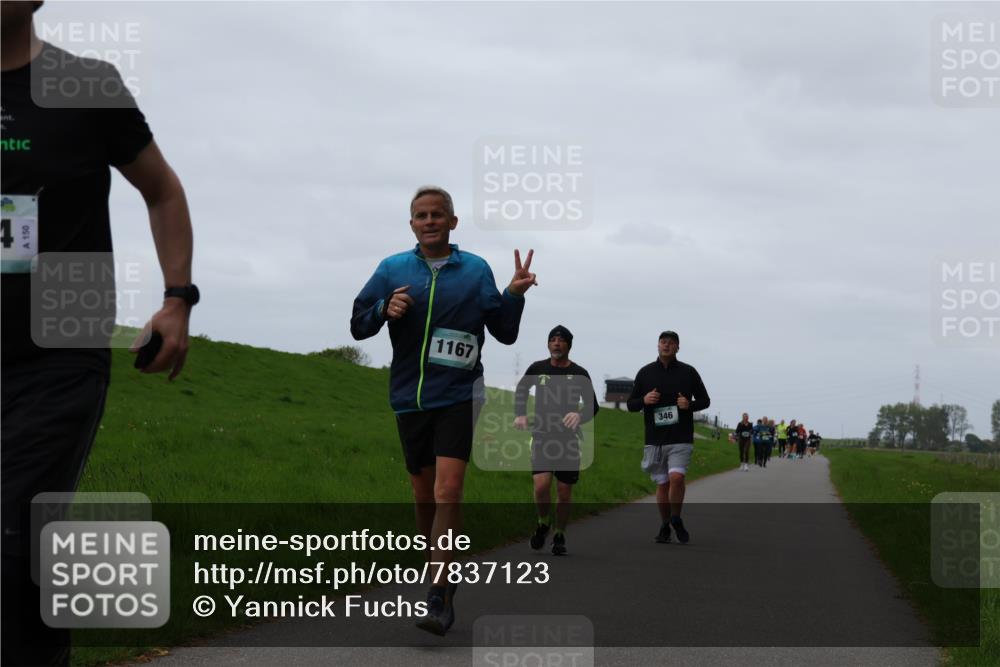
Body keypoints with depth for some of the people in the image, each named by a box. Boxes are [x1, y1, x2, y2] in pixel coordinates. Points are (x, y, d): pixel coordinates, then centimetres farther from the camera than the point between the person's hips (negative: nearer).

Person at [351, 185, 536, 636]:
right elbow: (358, 326, 7)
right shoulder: (392, 269, 7)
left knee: (447, 491, -15)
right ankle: (441, 576, 28)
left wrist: (514, 295, -11)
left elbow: (504, 332, 7)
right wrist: (385, 310, -13)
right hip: (409, 398, 3)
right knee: (424, 494, 11)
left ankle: (439, 598, -17)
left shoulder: (476, 270, 4)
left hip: (457, 397, -3)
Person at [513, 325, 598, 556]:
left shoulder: (579, 374, 1)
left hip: (568, 439, 0)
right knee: (541, 485, -17)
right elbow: (521, 390, 22)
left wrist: (580, 416, -17)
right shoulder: (537, 369, 4)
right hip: (541, 435, 0)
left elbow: (592, 406, 5)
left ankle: (559, 536, 22)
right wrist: (520, 414, 7)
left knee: (564, 492, 3)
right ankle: (543, 522, 12)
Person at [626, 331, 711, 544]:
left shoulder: (688, 372, 4)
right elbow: (631, 404, 12)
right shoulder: (645, 373, 8)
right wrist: (644, 400, -10)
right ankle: (665, 526, 22)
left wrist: (690, 404, -10)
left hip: (681, 439, -2)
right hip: (654, 439, 2)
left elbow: (705, 400, 11)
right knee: (662, 484, 5)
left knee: (676, 477, -19)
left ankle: (676, 520, 1)